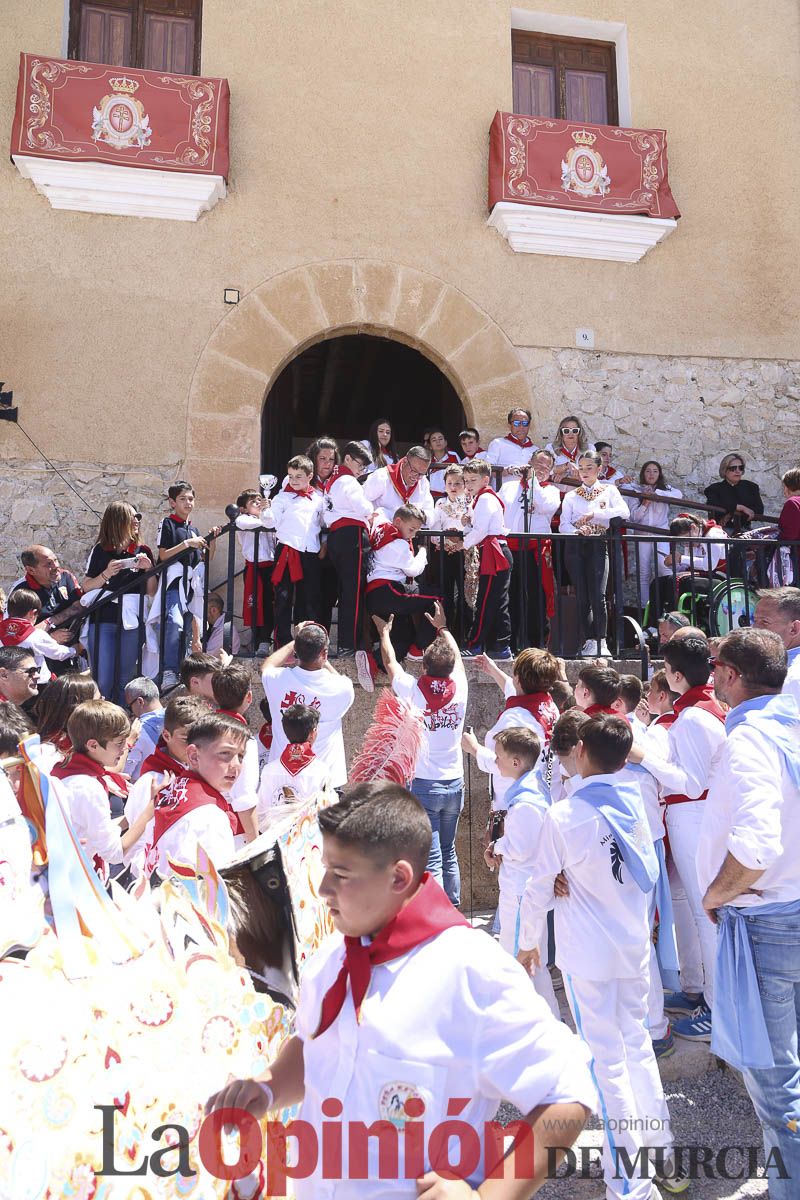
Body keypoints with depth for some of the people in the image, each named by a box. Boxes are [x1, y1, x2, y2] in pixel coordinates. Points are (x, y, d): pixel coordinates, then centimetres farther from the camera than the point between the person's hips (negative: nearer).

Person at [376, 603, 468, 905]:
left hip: (423, 785, -4)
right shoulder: (459, 689, -4)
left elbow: (390, 662, 7)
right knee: (449, 852, 17)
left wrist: (384, 632, 25)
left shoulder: (413, 691, -12)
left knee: (431, 858, -4)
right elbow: (456, 656, 17)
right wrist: (441, 627, 34)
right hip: (454, 784, 4)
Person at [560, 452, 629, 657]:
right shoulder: (571, 496, 16)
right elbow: (563, 525, 4)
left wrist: (594, 513, -15)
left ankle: (601, 643, -14)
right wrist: (577, 531, -18)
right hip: (576, 547, 2)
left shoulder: (609, 490, 12)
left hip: (599, 545, -2)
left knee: (598, 596, -16)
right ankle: (587, 642, 0)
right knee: (582, 597, -3)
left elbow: (624, 511, -6)